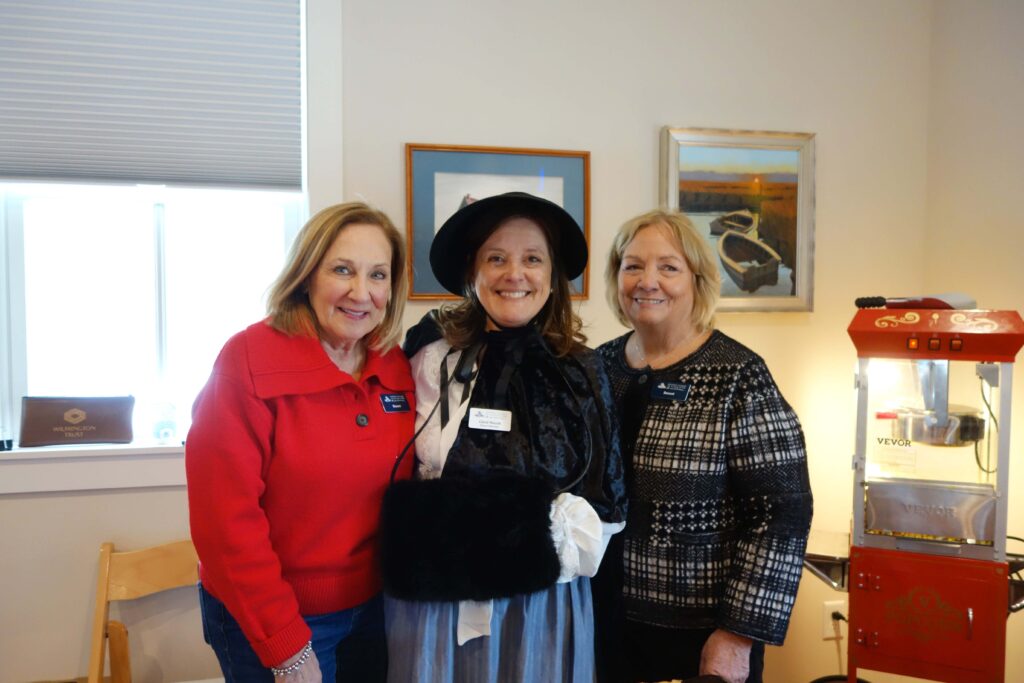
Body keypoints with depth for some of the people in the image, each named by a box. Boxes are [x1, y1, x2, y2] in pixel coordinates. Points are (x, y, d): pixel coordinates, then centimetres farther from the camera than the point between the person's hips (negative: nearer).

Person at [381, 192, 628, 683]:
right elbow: (399, 478, 1)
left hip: (547, 602, 2)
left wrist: (560, 541, -8)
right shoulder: (432, 360, -3)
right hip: (439, 599, -1)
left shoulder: (582, 372, 2)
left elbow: (605, 496, 5)